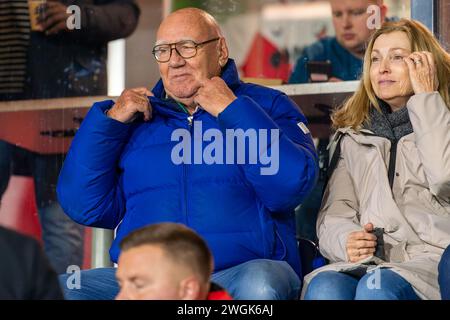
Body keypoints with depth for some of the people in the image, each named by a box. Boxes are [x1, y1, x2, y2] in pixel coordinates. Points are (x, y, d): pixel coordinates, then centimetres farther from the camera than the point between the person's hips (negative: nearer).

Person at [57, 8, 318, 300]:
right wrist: (110, 121, 5)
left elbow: (292, 187, -7)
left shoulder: (266, 104, 13)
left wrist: (232, 110, -5)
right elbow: (85, 207, 11)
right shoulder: (134, 116, 20)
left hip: (241, 269, -2)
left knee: (259, 284, -37)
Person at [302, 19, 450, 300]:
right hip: (369, 262, 3)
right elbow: (333, 214, 15)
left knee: (376, 287, -37)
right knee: (323, 287, -33)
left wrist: (426, 98, -1)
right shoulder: (354, 137, 25)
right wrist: (345, 240, -10)